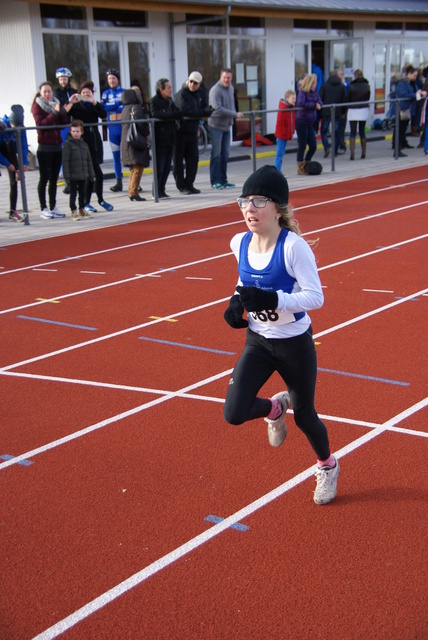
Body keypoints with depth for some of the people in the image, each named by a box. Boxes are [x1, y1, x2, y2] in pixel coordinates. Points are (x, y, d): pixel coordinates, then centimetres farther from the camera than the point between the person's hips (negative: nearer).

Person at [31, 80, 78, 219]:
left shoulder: (56, 104, 16)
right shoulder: (37, 106, -1)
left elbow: (63, 122, 6)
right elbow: (40, 124, -16)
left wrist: (66, 108, -6)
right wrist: (54, 113, -19)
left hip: (57, 146, 6)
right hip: (44, 147, -6)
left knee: (54, 178, 8)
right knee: (44, 178, -3)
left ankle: (53, 207, 15)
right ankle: (44, 209, 1)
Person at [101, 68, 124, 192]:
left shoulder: (124, 92, 3)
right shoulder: (106, 93, 10)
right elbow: (103, 107, -5)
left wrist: (112, 106, -11)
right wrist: (118, 103, -14)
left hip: (124, 127, -3)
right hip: (112, 129, 3)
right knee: (116, 155, 6)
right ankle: (119, 182, 11)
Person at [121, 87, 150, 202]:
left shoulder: (125, 109, 16)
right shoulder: (136, 108, -12)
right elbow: (141, 123, -24)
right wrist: (147, 134, -9)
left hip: (126, 143, 9)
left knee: (134, 169, 17)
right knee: (138, 168, -8)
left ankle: (131, 191, 20)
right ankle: (134, 192, -10)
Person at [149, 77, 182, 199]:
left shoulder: (170, 101, 16)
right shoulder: (154, 101, -7)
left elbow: (178, 113, 10)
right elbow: (156, 115, -24)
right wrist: (174, 115, -21)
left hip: (170, 138, 7)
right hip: (160, 140, -7)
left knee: (167, 167, 8)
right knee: (159, 167, -4)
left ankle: (161, 190, 17)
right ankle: (156, 191, 6)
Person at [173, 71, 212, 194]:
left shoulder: (202, 94, 6)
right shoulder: (182, 94, -14)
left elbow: (206, 112, -2)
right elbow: (186, 111, -26)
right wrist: (203, 112, -25)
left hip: (192, 132, 6)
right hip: (179, 132, -6)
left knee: (193, 159, 5)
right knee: (178, 160, -1)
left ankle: (189, 184, 15)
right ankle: (181, 185, 7)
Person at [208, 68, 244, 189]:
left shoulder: (231, 88, 11)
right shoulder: (215, 90, -16)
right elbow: (217, 108, -24)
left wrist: (234, 113, 4)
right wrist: (235, 114, -25)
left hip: (227, 125, 8)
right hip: (216, 125, -8)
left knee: (225, 153, 10)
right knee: (216, 154, -5)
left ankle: (223, 180, 18)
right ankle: (215, 181, 0)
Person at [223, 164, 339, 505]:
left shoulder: (293, 246, -23)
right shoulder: (240, 243, -5)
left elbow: (315, 296, -23)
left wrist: (272, 300, -35)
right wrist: (238, 300, -3)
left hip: (295, 343, -4)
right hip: (258, 341, 4)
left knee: (304, 415, 12)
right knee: (234, 413, -10)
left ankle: (328, 467, 44)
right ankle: (275, 407, 26)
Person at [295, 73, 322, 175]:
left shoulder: (314, 92, 9)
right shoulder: (302, 92, -12)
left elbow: (319, 101, 15)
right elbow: (300, 103, -27)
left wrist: (319, 104, -9)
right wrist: (314, 105, -19)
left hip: (310, 123, 7)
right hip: (301, 122, -7)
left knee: (313, 146, 8)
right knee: (302, 146, 0)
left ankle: (305, 165, 25)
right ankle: (300, 168, 11)